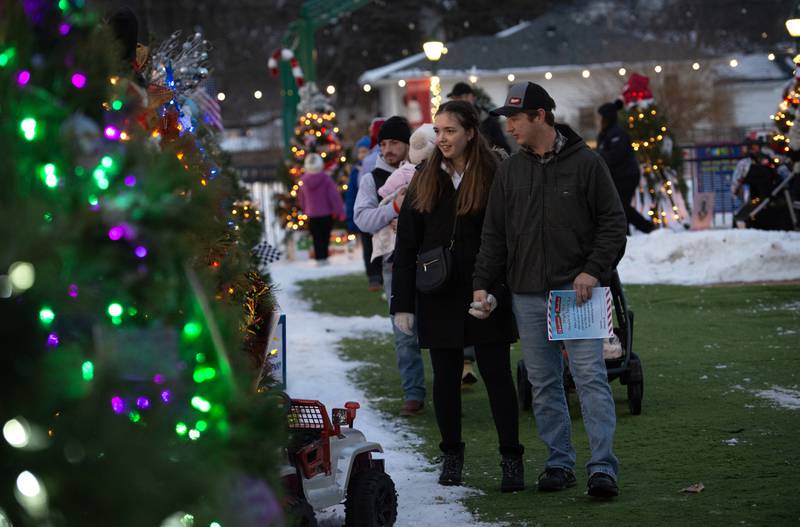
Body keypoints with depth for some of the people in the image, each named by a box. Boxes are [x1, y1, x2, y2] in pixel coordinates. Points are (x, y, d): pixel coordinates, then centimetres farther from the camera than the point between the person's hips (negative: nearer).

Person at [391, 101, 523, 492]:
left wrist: (497, 291, -10)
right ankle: (451, 455, 19)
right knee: (445, 377, 8)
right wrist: (402, 303, 1)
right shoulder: (425, 182, 7)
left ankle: (511, 459, 3)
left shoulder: (495, 179, -4)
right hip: (439, 298, 3)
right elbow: (405, 246, 7)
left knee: (496, 374, -2)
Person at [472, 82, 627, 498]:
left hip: (576, 291, -4)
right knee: (544, 384, 7)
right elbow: (494, 234, 14)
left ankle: (603, 467, -9)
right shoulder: (510, 171, 11)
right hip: (527, 295, 4)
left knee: (591, 377, -9)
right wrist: (482, 283, 5)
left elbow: (613, 223, 0)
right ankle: (559, 463, 15)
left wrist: (593, 269, -12)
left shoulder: (585, 163, -1)